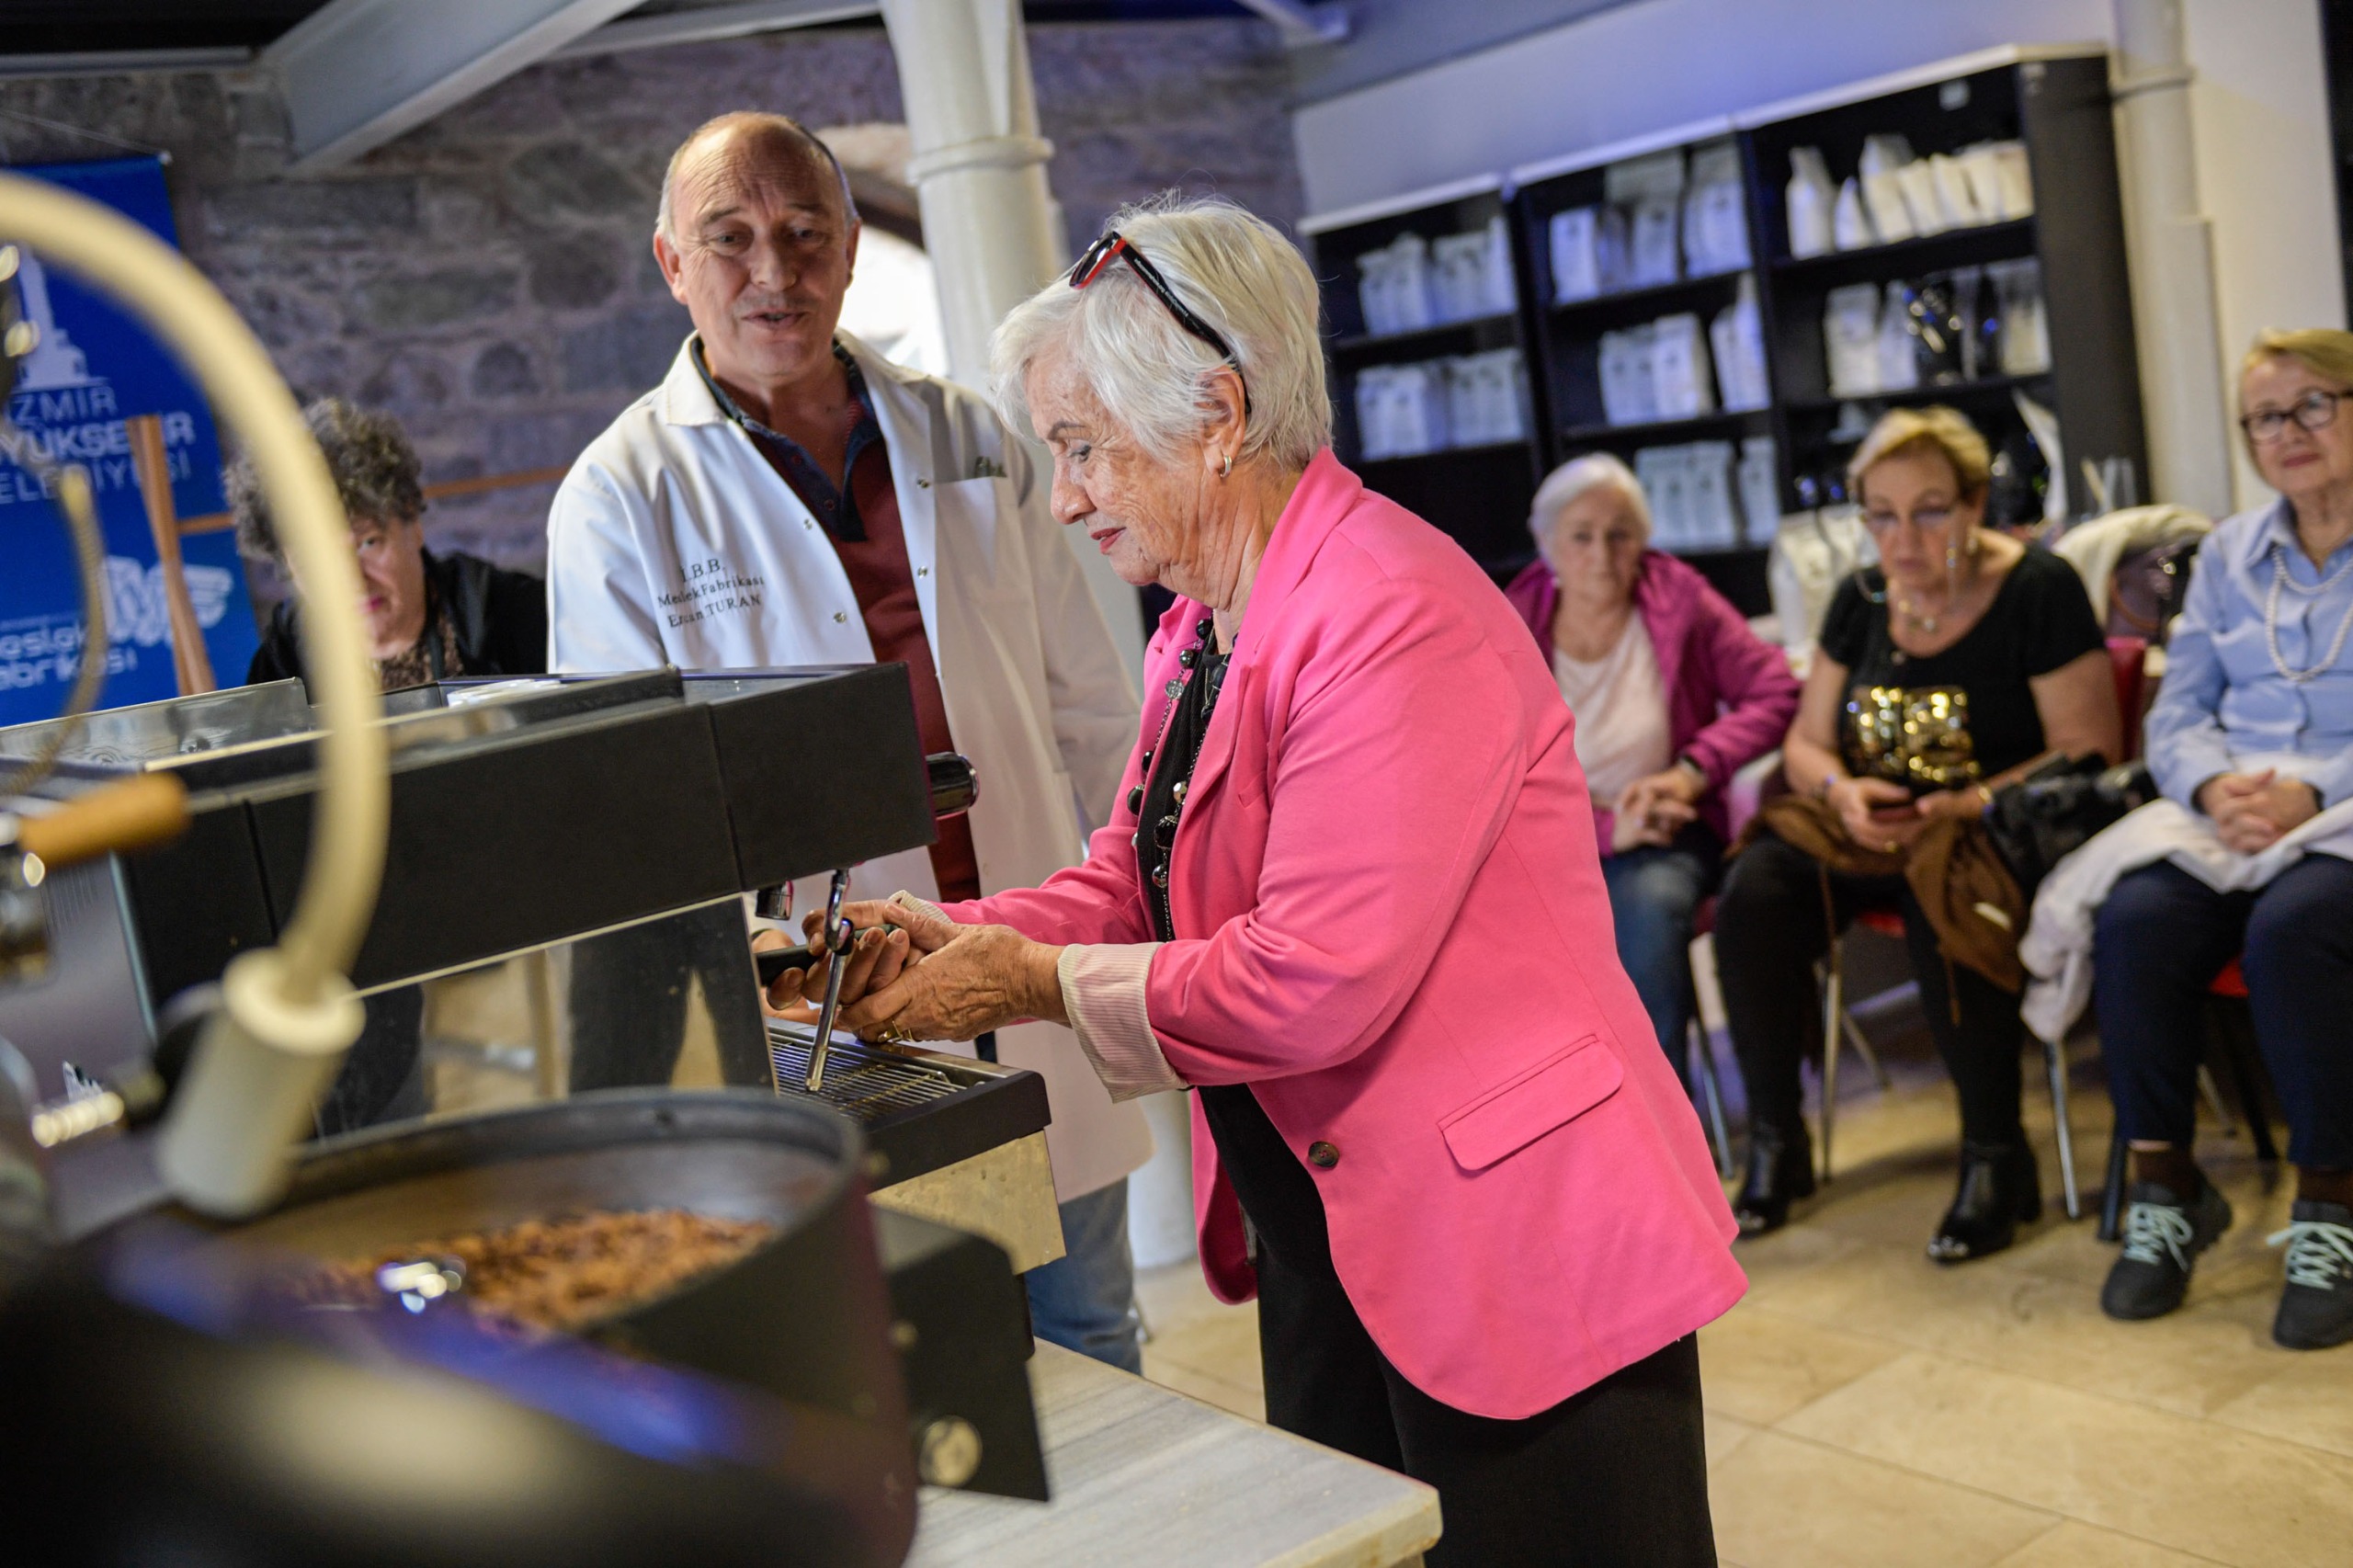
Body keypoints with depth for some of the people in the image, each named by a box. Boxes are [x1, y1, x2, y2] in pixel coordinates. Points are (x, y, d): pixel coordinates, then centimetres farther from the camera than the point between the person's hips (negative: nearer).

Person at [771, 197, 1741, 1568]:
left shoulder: (1393, 618, -23)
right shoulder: (1200, 635, 9)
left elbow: (1313, 981, -26)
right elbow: (1133, 884, 11)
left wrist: (1034, 982, -17)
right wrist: (962, 936, -6)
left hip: (1513, 1250, -9)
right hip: (1323, 1240, 9)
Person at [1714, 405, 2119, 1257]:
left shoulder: (2039, 590, -8)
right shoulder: (1861, 601, 9)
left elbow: (2090, 751, -12)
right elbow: (1806, 742, 13)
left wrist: (1965, 807, -24)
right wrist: (1841, 789, -11)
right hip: (1870, 832, 5)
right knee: (1754, 892, -23)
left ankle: (1997, 1156, -20)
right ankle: (1776, 1143, -10)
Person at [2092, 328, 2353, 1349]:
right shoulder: (2228, 553, 21)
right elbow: (2175, 715, 14)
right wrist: (2216, 785, -8)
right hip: (2228, 817, 4)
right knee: (2134, 923, -27)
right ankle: (2163, 1189, -13)